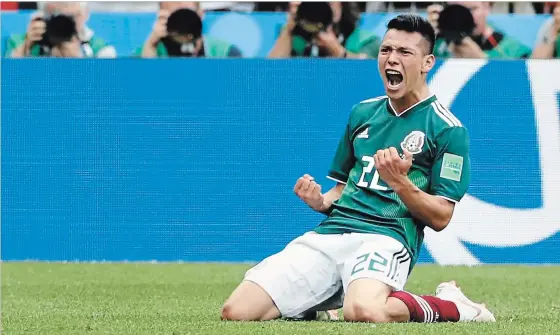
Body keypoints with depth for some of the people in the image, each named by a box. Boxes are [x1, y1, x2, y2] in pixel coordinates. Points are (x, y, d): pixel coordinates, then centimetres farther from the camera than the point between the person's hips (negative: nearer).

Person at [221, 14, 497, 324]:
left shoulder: (447, 129, 2)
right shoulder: (362, 113, 21)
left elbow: (440, 218, -2)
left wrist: (399, 182, -18)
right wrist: (320, 202, 5)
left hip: (386, 237, -6)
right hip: (330, 231, 6)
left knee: (364, 312, -41)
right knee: (236, 311, -13)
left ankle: (450, 305, -9)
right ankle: (325, 302, 16)